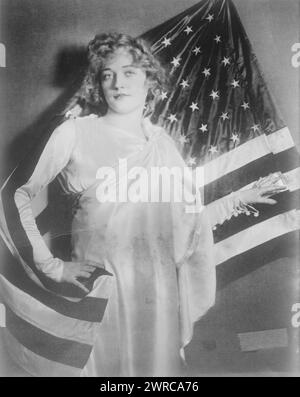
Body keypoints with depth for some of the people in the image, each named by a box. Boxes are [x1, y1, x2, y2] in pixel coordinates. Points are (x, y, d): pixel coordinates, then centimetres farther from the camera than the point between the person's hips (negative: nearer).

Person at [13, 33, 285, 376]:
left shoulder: (163, 142, 6)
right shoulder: (75, 133, -4)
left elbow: (187, 221, 10)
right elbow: (23, 196, -1)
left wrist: (240, 199, 8)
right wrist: (52, 266, -6)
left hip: (158, 293, 3)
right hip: (98, 293, -3)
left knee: (157, 364, 14)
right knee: (102, 364, 8)